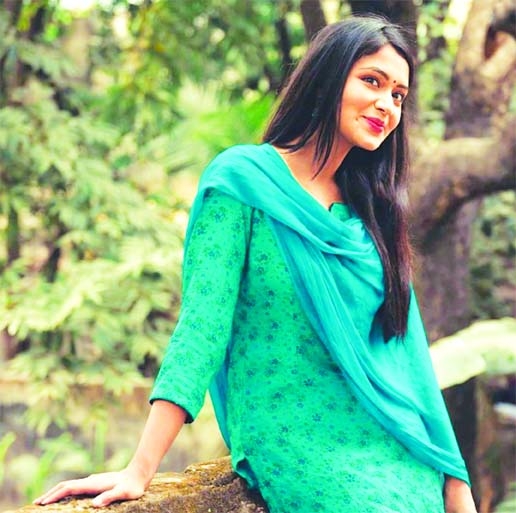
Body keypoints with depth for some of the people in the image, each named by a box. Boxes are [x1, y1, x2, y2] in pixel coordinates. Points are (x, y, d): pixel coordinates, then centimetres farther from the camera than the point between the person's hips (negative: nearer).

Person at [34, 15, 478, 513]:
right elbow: (202, 324, -10)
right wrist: (140, 471, -17)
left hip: (394, 449, 6)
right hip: (299, 447, -6)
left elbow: (406, 348, 11)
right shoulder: (244, 181, -2)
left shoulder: (370, 208, 14)